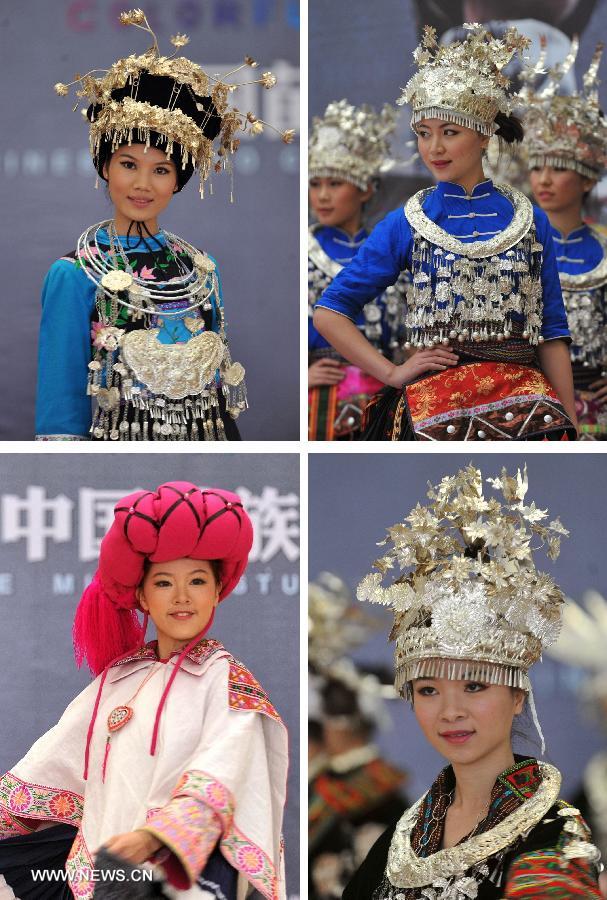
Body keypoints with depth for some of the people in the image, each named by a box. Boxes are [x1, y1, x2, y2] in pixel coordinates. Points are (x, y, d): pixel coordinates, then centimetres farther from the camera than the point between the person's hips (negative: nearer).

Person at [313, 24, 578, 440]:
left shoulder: (531, 221, 7)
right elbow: (329, 312, 4)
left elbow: (551, 334, 7)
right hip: (436, 406, -1)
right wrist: (393, 373, -4)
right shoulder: (405, 224, 3)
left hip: (522, 403, 1)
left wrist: (571, 430, 1)